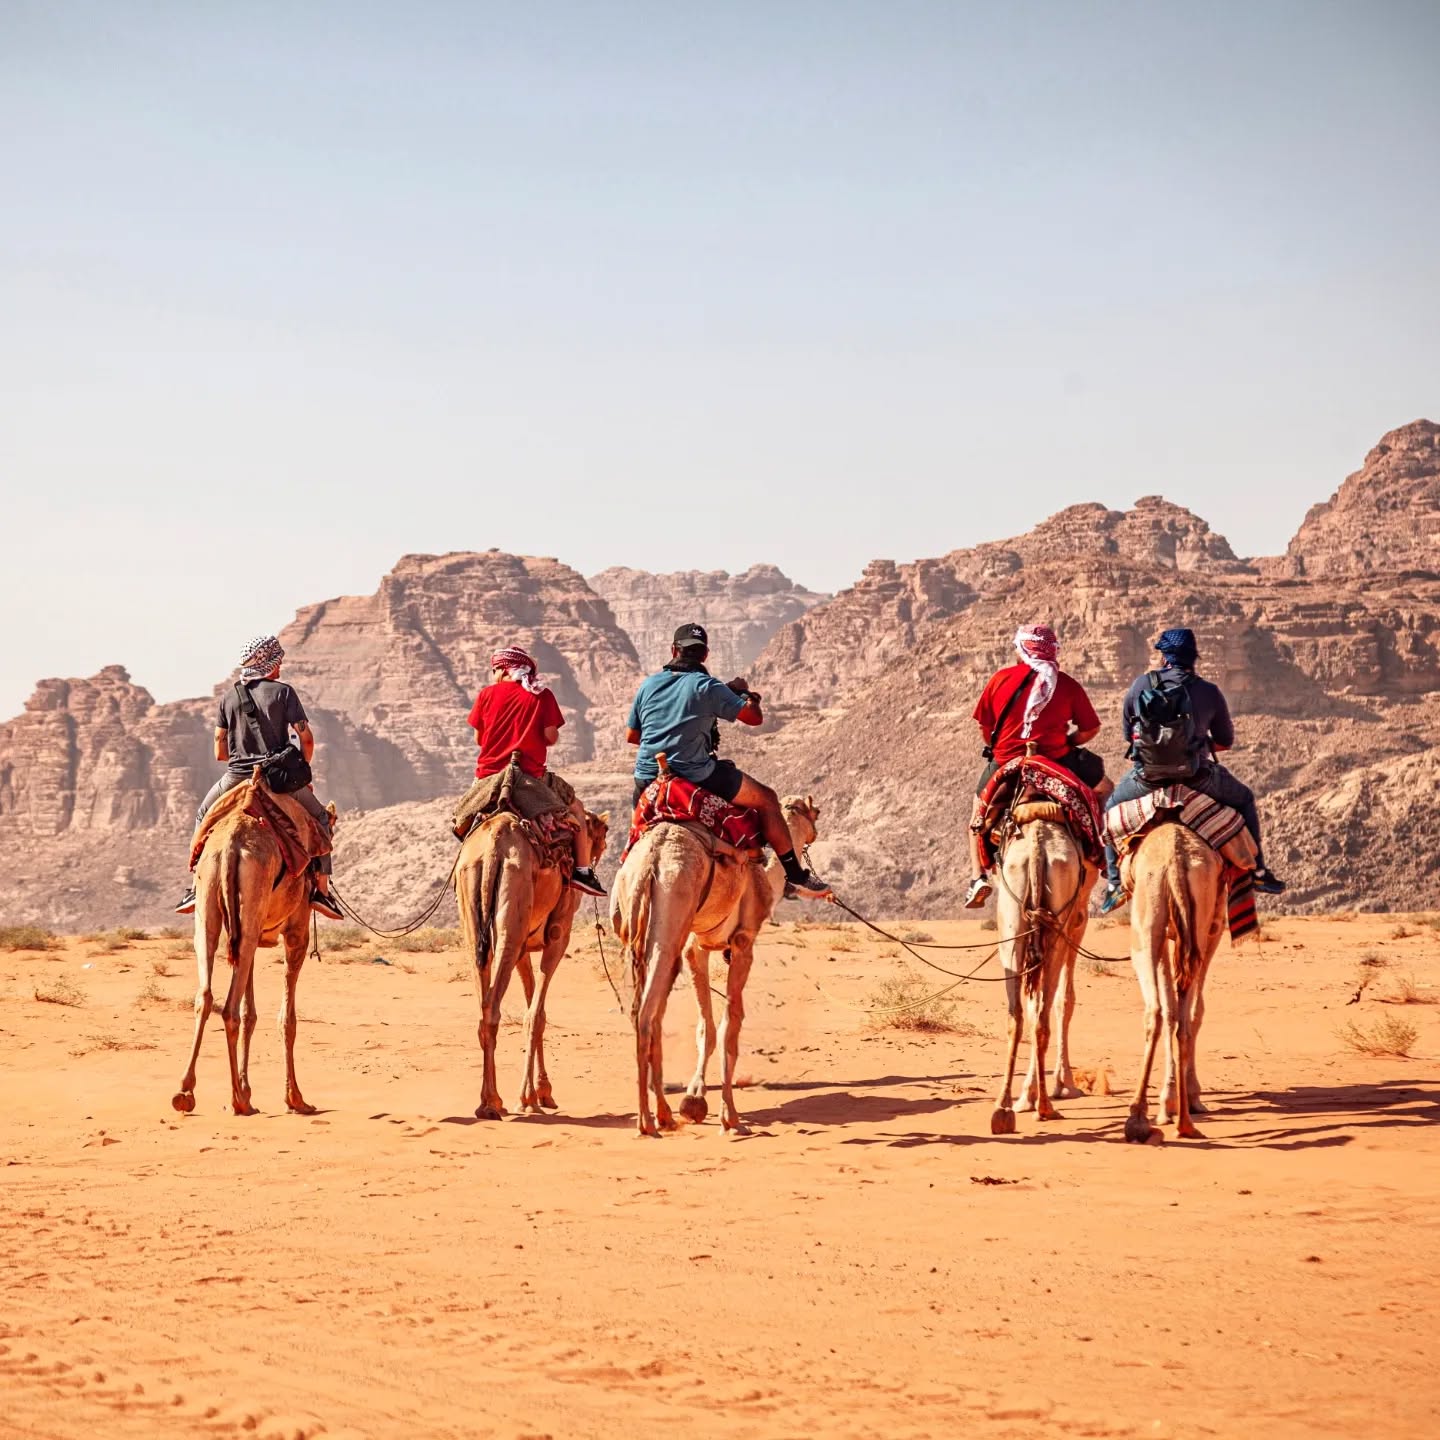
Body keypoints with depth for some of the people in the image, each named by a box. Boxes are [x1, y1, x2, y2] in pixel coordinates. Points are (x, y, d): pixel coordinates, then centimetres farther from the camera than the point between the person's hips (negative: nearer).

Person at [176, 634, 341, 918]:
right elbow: (306, 738, -6)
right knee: (320, 818, 18)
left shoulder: (228, 696, 7)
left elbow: (220, 752, 7)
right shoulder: (283, 692, -2)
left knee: (204, 814, 29)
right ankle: (321, 889, 7)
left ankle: (197, 887, 20)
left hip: (236, 777, 2)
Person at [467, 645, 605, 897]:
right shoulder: (542, 696, 0)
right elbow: (551, 737, -7)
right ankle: (582, 870, 6)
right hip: (530, 776, -2)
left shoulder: (487, 694, 3)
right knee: (575, 808, 16)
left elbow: (478, 738, 7)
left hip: (488, 776, 2)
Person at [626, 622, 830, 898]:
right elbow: (755, 717, -5)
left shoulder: (648, 684, 8)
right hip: (696, 776, -5)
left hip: (647, 779, 5)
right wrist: (742, 691, 14)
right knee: (766, 799, 6)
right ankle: (796, 876, 6)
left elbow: (631, 735, 14)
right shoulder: (707, 686, -6)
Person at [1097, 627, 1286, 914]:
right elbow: (1226, 741, 11)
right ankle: (1258, 871, 21)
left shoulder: (1141, 684, 2)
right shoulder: (1210, 692, 1)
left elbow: (1126, 735, 12)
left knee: (1110, 807, 28)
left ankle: (1114, 882, 19)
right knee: (1244, 799, 25)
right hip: (1197, 776, 0)